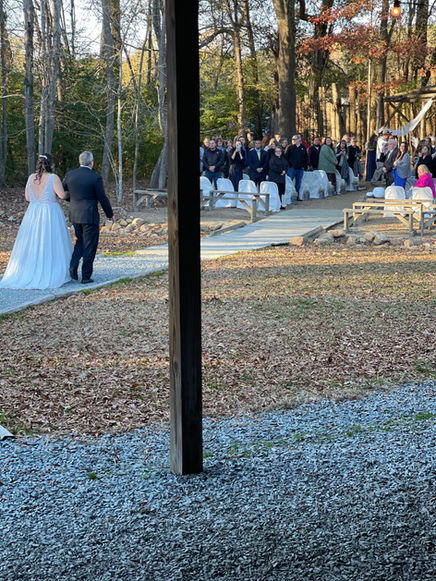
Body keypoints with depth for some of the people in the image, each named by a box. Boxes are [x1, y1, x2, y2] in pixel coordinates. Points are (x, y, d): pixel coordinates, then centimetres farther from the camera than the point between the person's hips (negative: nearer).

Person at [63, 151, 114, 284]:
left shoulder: (70, 175, 1)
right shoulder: (95, 177, -13)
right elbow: (102, 198, -9)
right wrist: (110, 214, 5)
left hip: (75, 215, 5)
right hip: (90, 216, -5)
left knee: (80, 241, 22)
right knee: (89, 246, 5)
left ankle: (73, 266, 2)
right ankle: (86, 277, 7)